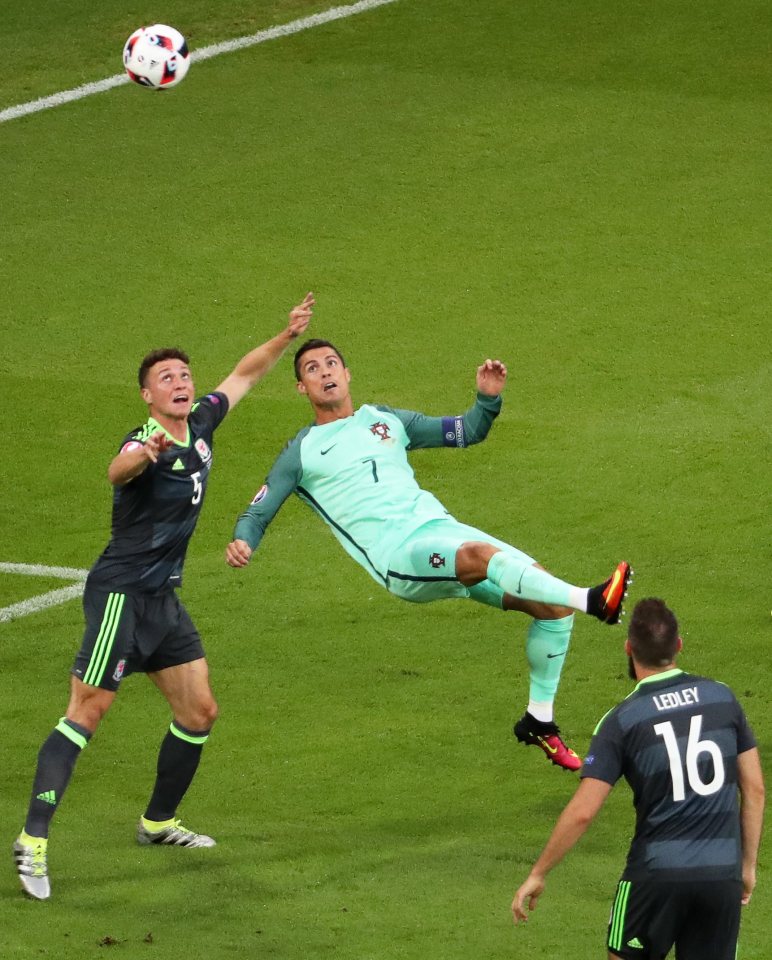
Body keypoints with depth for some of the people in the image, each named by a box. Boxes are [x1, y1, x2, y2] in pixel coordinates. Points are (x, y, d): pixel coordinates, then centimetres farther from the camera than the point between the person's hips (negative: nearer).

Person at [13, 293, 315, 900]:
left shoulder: (200, 423, 3)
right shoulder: (144, 444, -20)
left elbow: (244, 375, 23)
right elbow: (117, 471, -46)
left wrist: (288, 337, 17)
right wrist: (143, 455, -67)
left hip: (165, 597, 8)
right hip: (121, 593, -8)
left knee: (200, 712, 12)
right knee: (87, 714, -15)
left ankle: (159, 822, 31)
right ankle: (33, 840, -19)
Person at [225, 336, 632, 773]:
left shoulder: (385, 420, 23)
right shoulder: (302, 452, 13)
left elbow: (467, 432, 27)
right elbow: (258, 512, 12)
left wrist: (488, 399, 7)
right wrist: (243, 543, -11)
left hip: (440, 527, 6)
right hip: (398, 555, -6)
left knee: (553, 604, -6)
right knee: (481, 554, -37)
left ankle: (540, 720, 7)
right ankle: (590, 600, -49)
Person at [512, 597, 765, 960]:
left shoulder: (622, 720, -6)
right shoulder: (722, 697, 4)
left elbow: (582, 812, -10)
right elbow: (754, 790, 8)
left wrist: (537, 875, 1)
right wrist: (748, 865, 18)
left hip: (657, 875, -3)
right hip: (723, 876, 3)